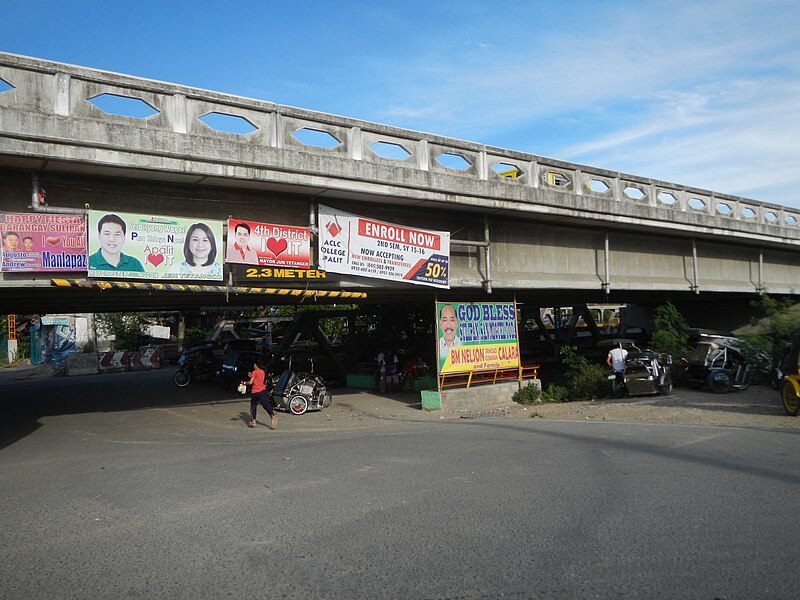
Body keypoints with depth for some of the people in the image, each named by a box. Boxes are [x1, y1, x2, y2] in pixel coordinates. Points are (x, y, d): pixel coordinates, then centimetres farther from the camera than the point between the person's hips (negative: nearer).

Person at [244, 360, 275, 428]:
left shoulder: (254, 372, -7)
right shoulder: (262, 372, 13)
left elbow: (250, 382, -10)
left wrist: (245, 383, 7)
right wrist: (251, 376, 19)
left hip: (254, 392, -4)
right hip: (262, 391, 4)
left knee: (253, 406, 12)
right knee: (266, 405, -5)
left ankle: (253, 421, 13)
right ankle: (272, 415, -31)